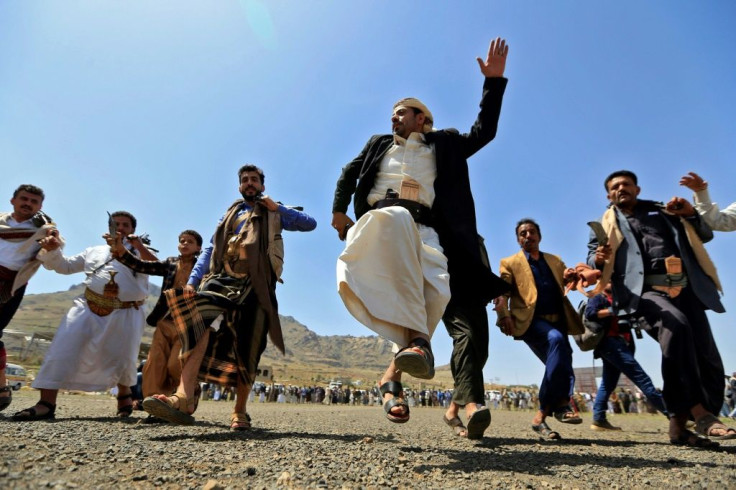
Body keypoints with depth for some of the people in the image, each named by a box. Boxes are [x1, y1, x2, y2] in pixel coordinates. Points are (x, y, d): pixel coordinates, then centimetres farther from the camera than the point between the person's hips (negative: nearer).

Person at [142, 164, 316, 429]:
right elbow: (209, 250, 17)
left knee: (246, 349, -2)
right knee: (198, 323, -27)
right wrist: (192, 280, 3)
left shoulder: (274, 214, 18)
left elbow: (310, 223, 6)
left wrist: (278, 207, 0)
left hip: (255, 285, -1)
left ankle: (240, 411, 13)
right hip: (222, 279, 2)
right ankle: (184, 398, -36)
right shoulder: (229, 215, 26)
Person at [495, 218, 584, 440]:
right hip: (531, 321, -6)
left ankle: (541, 415, 12)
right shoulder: (510, 263, 9)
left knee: (558, 365, 0)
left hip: (557, 321, 6)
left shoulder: (555, 261, 23)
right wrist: (504, 316, -19)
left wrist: (572, 278, -8)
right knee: (556, 339, -34)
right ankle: (562, 402, -27)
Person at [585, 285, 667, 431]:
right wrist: (611, 311, -19)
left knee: (608, 383, 5)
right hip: (611, 343, -9)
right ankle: (670, 411, -5)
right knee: (641, 377, -8)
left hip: (618, 344, 9)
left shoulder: (615, 300, 26)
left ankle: (599, 419, 6)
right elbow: (590, 313, -18)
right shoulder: (597, 298, 0)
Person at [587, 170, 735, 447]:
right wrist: (598, 259, -16)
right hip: (645, 291, -4)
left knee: (708, 359, -2)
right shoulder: (606, 225, 18)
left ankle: (680, 424, 8)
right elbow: (592, 262, 8)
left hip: (686, 289, 4)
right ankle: (699, 412, -29)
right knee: (676, 326, -34)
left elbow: (705, 235, 25)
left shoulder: (662, 212, 25)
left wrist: (691, 215, 5)